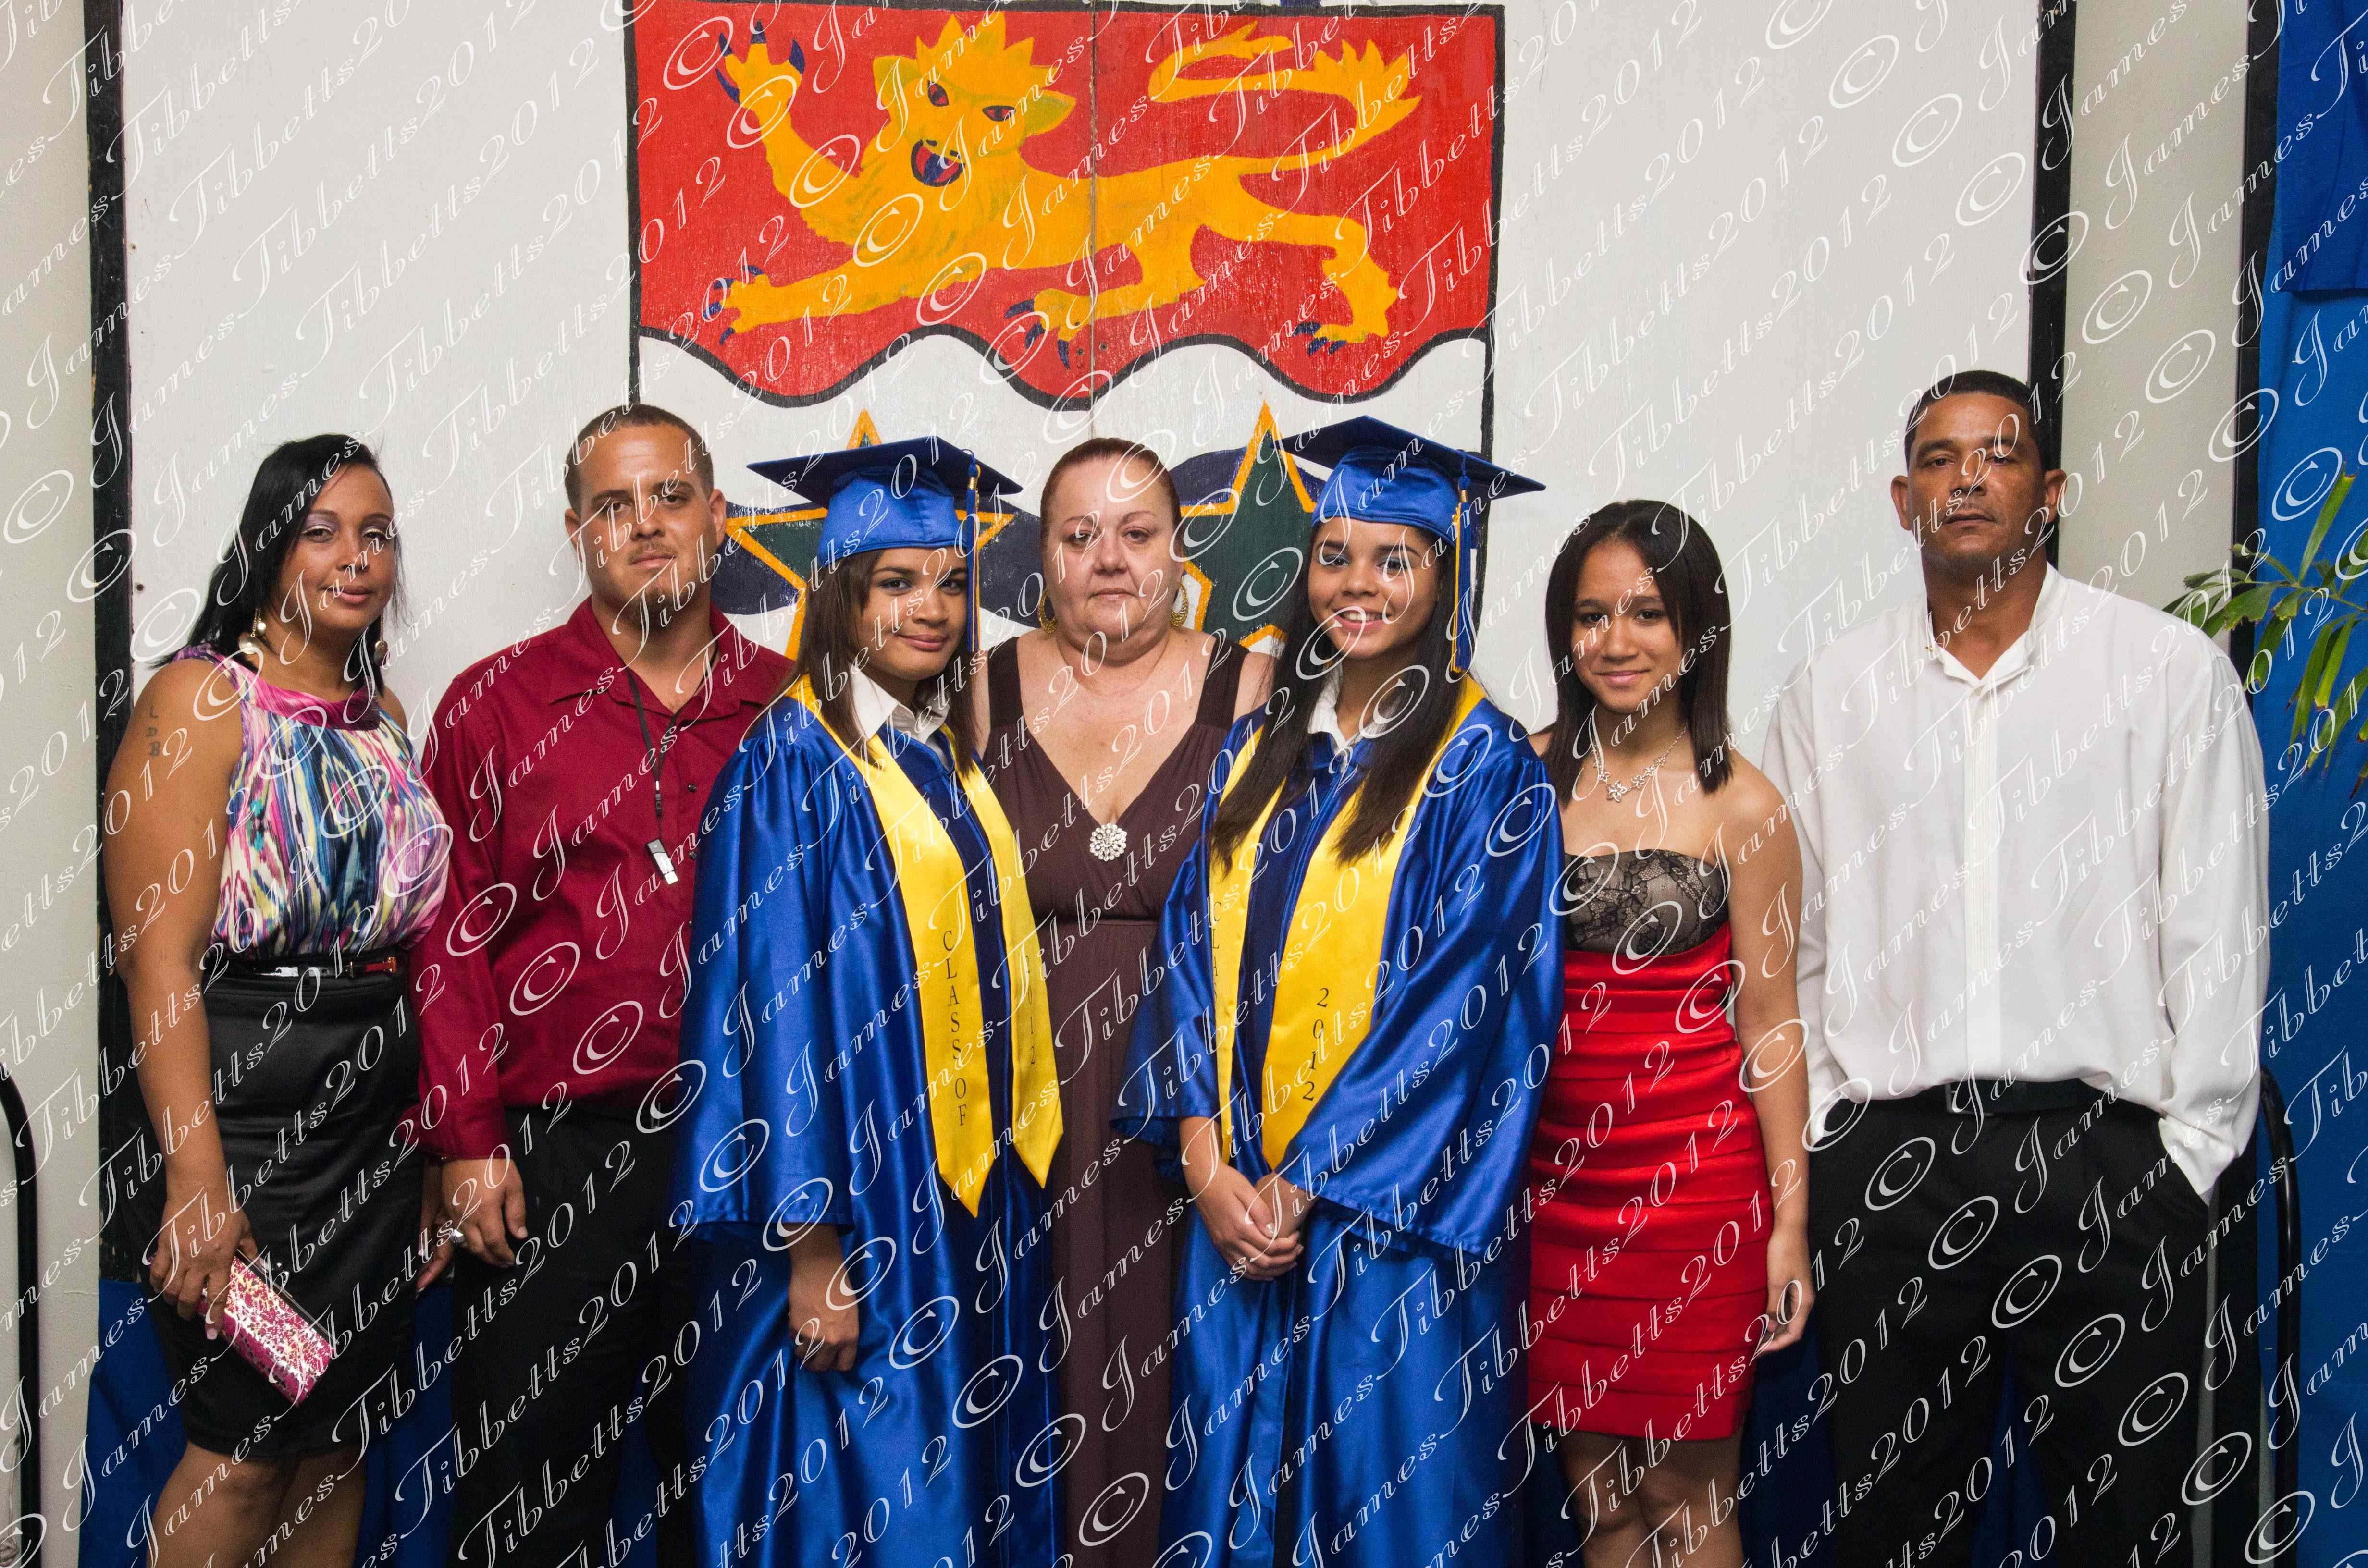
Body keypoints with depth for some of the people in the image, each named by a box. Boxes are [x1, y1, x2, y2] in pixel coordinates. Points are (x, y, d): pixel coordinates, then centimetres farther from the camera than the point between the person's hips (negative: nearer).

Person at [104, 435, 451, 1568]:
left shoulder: (381, 715, 12)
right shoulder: (203, 698, -8)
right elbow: (157, 957, -15)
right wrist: (198, 1179, -21)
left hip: (377, 1121, 7)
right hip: (244, 1109, -6)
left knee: (343, 1435, 11)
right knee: (248, 1448, -2)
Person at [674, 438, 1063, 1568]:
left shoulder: (949, 760, 11)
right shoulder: (792, 763, -11)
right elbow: (772, 1008, -16)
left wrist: (1007, 1174, 11)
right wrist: (812, 1246, -19)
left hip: (971, 1201, 7)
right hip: (859, 1215, -7)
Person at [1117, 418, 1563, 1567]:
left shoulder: (1484, 766, -7)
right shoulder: (1258, 751, 9)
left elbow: (1466, 998, -13)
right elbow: (1194, 954, 6)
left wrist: (1308, 1180, -14)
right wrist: (1206, 1163, -7)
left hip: (1391, 1209, -5)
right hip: (1238, 1202, 5)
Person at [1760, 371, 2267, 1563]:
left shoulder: (2174, 670, 3)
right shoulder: (1831, 689, 8)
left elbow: (2216, 926, 1)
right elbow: (1787, 932, 10)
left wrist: (2195, 1145, -3)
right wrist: (1809, 1132, 4)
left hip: (2108, 1154, -1)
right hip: (1886, 1160, 2)